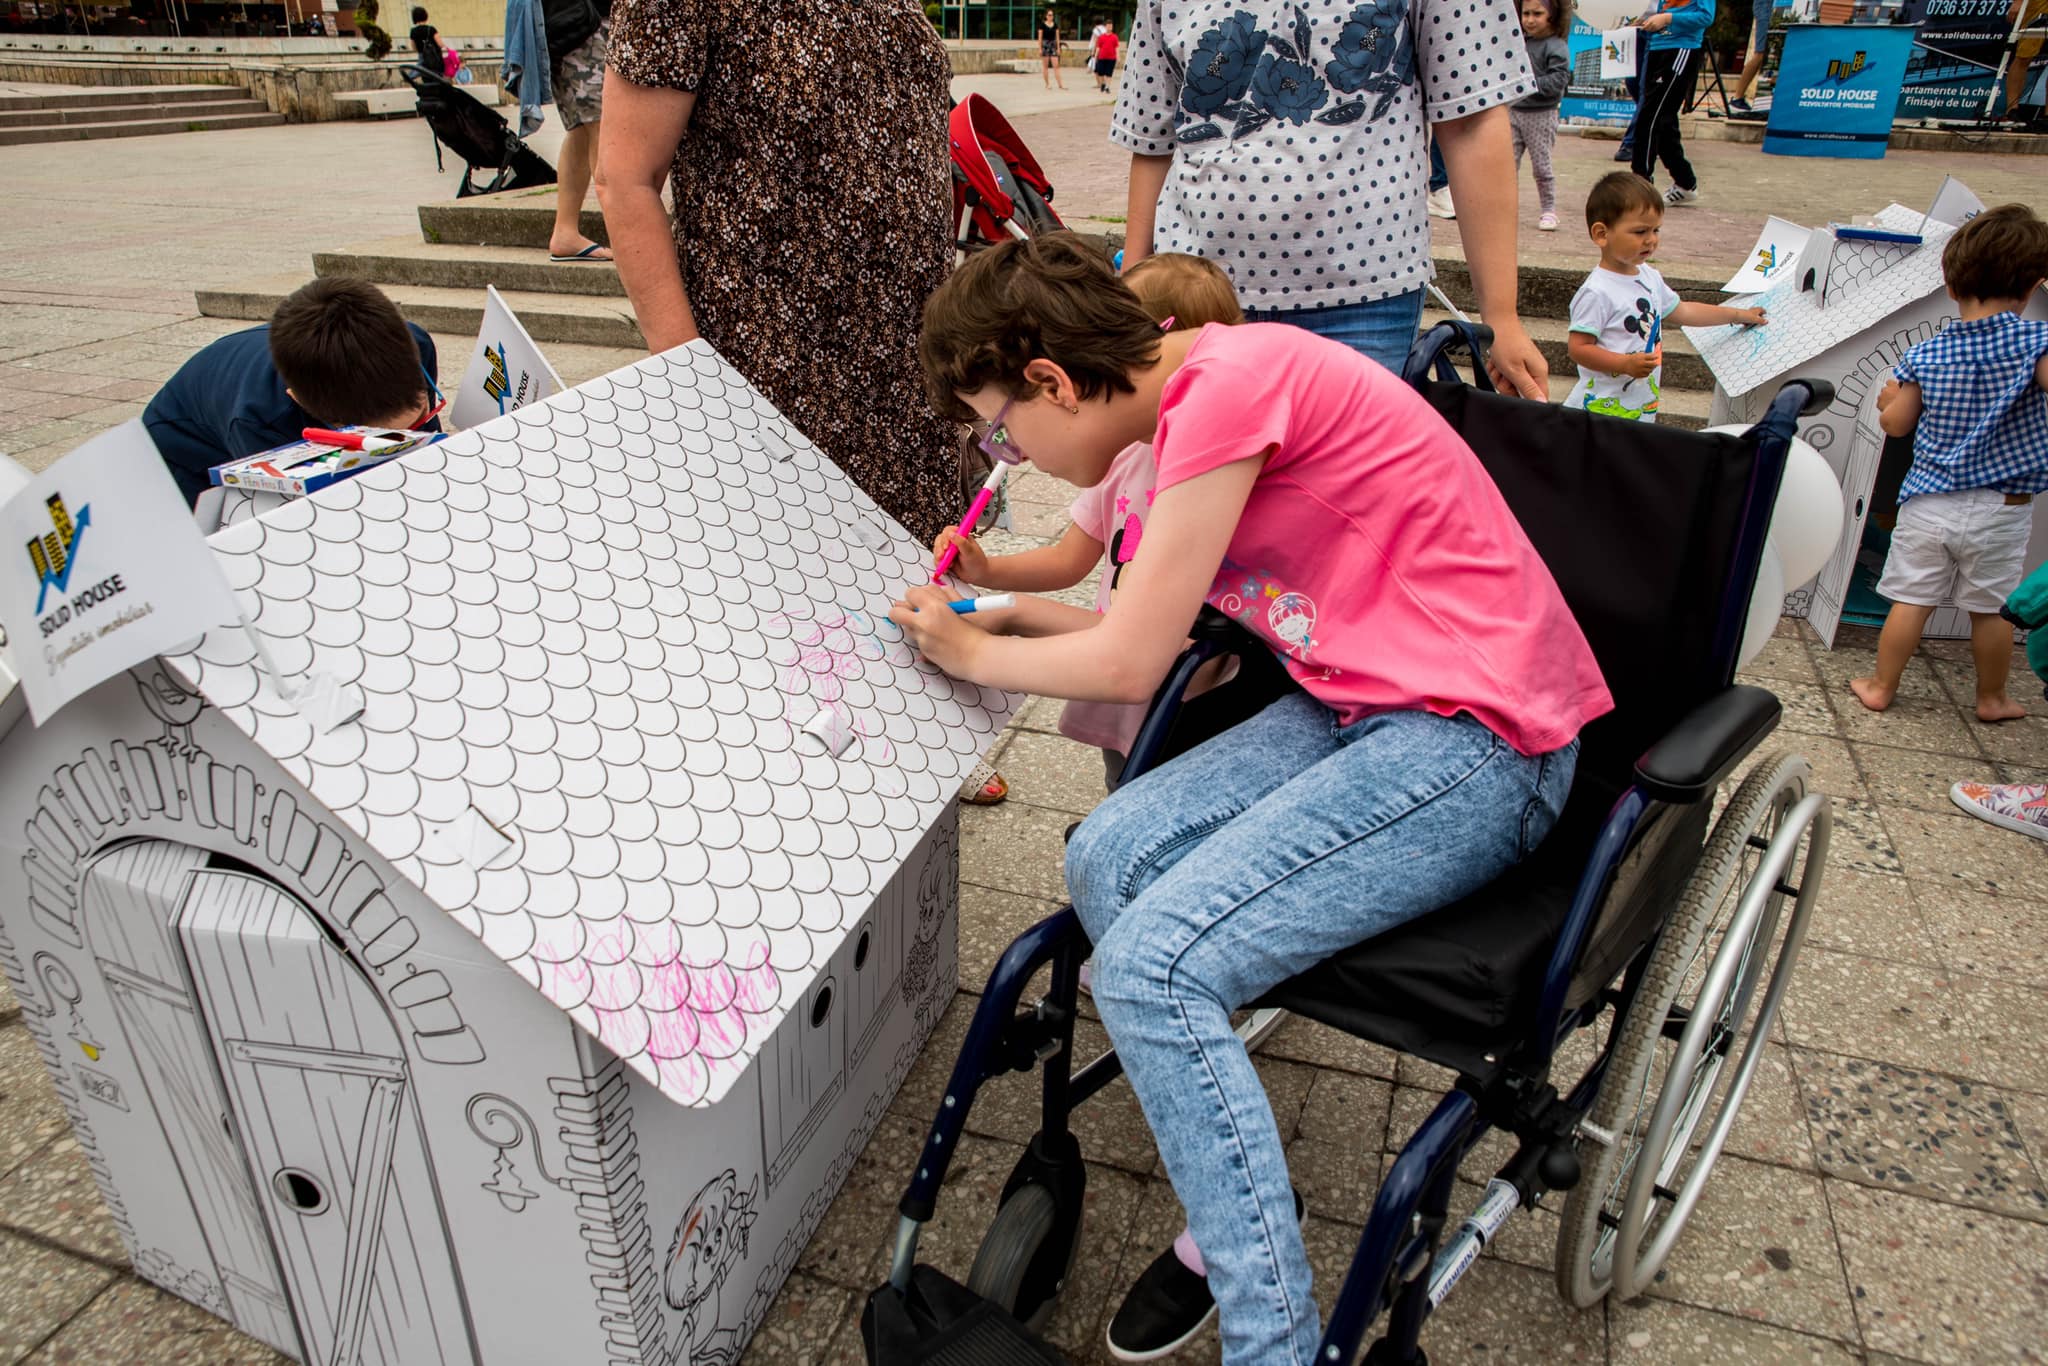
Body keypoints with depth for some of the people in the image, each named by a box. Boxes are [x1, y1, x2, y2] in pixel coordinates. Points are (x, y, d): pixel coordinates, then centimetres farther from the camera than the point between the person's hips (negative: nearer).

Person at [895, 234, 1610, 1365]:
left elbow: (1129, 665, -14)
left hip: (1474, 740, -9)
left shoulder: (1227, 381, -18)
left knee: (1149, 967, -19)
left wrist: (974, 653, 3)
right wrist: (1016, 615, 16)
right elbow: (1160, 637, 17)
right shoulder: (1197, 401, 11)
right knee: (1108, 857, -7)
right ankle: (1228, 1220, 6)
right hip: (1358, 707, 9)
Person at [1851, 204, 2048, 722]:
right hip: (2001, 508, -1)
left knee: (1910, 600, 10)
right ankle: (1991, 698, 28)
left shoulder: (1924, 355, -4)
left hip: (1929, 501, 1)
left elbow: (1894, 423, 2)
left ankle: (1880, 687, 18)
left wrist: (1889, 397, 21)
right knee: (1993, 609, 12)